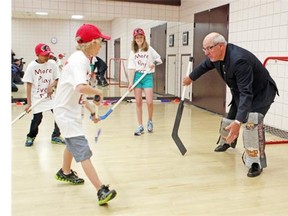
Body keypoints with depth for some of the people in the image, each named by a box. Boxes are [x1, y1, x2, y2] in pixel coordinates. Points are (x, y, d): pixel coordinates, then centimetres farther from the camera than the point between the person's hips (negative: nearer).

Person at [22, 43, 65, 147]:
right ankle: (30, 137, 27)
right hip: (37, 98, -3)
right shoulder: (32, 66, -9)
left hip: (51, 96, 3)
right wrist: (28, 102, -10)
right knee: (37, 119, -2)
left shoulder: (52, 63, -2)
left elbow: (57, 79, 4)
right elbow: (29, 85, -7)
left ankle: (55, 136, 16)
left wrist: (52, 85, -18)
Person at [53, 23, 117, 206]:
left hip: (72, 110, 11)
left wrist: (92, 111, 11)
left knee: (73, 144, 29)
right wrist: (98, 92, -24)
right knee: (83, 151, -13)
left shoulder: (82, 59, 7)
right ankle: (102, 191, -12)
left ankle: (65, 173, 52)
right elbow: (81, 87, -43)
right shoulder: (79, 60, -23)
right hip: (66, 112, -11)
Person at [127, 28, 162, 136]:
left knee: (149, 102, -9)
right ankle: (140, 126, 12)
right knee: (138, 102, 2)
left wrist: (154, 64, -11)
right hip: (137, 76, 1)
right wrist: (130, 82, -9)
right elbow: (131, 68, -1)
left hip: (148, 76, -1)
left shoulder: (149, 49, 3)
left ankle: (150, 121, 18)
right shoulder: (133, 51, 5)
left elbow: (159, 59, 11)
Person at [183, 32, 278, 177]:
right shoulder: (216, 55, -14)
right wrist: (190, 77, 27)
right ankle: (226, 142, 53)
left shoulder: (239, 60, -40)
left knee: (251, 121, -31)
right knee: (229, 120, 20)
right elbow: (205, 66, 10)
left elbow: (246, 93, -45)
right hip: (240, 91, 8)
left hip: (261, 92, -8)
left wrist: (238, 122, -53)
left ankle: (256, 162, -16)